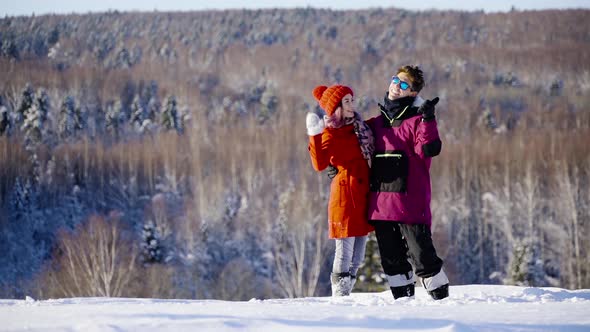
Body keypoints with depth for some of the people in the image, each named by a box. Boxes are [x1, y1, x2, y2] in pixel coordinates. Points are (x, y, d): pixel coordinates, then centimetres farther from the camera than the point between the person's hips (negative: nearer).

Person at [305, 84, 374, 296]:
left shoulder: (358, 126, 14)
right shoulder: (332, 133, -9)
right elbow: (320, 164, -23)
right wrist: (315, 136, -33)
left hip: (363, 195, 8)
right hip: (346, 194, -8)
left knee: (358, 255, 9)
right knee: (345, 250, -7)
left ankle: (345, 293, 14)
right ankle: (339, 296, -3)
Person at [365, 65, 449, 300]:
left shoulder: (417, 120, -2)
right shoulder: (377, 122, 15)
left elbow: (428, 149, -18)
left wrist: (428, 120, -27)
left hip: (409, 199, -6)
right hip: (381, 201, 6)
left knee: (421, 253, -6)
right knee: (391, 258, 10)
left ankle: (441, 297, 3)